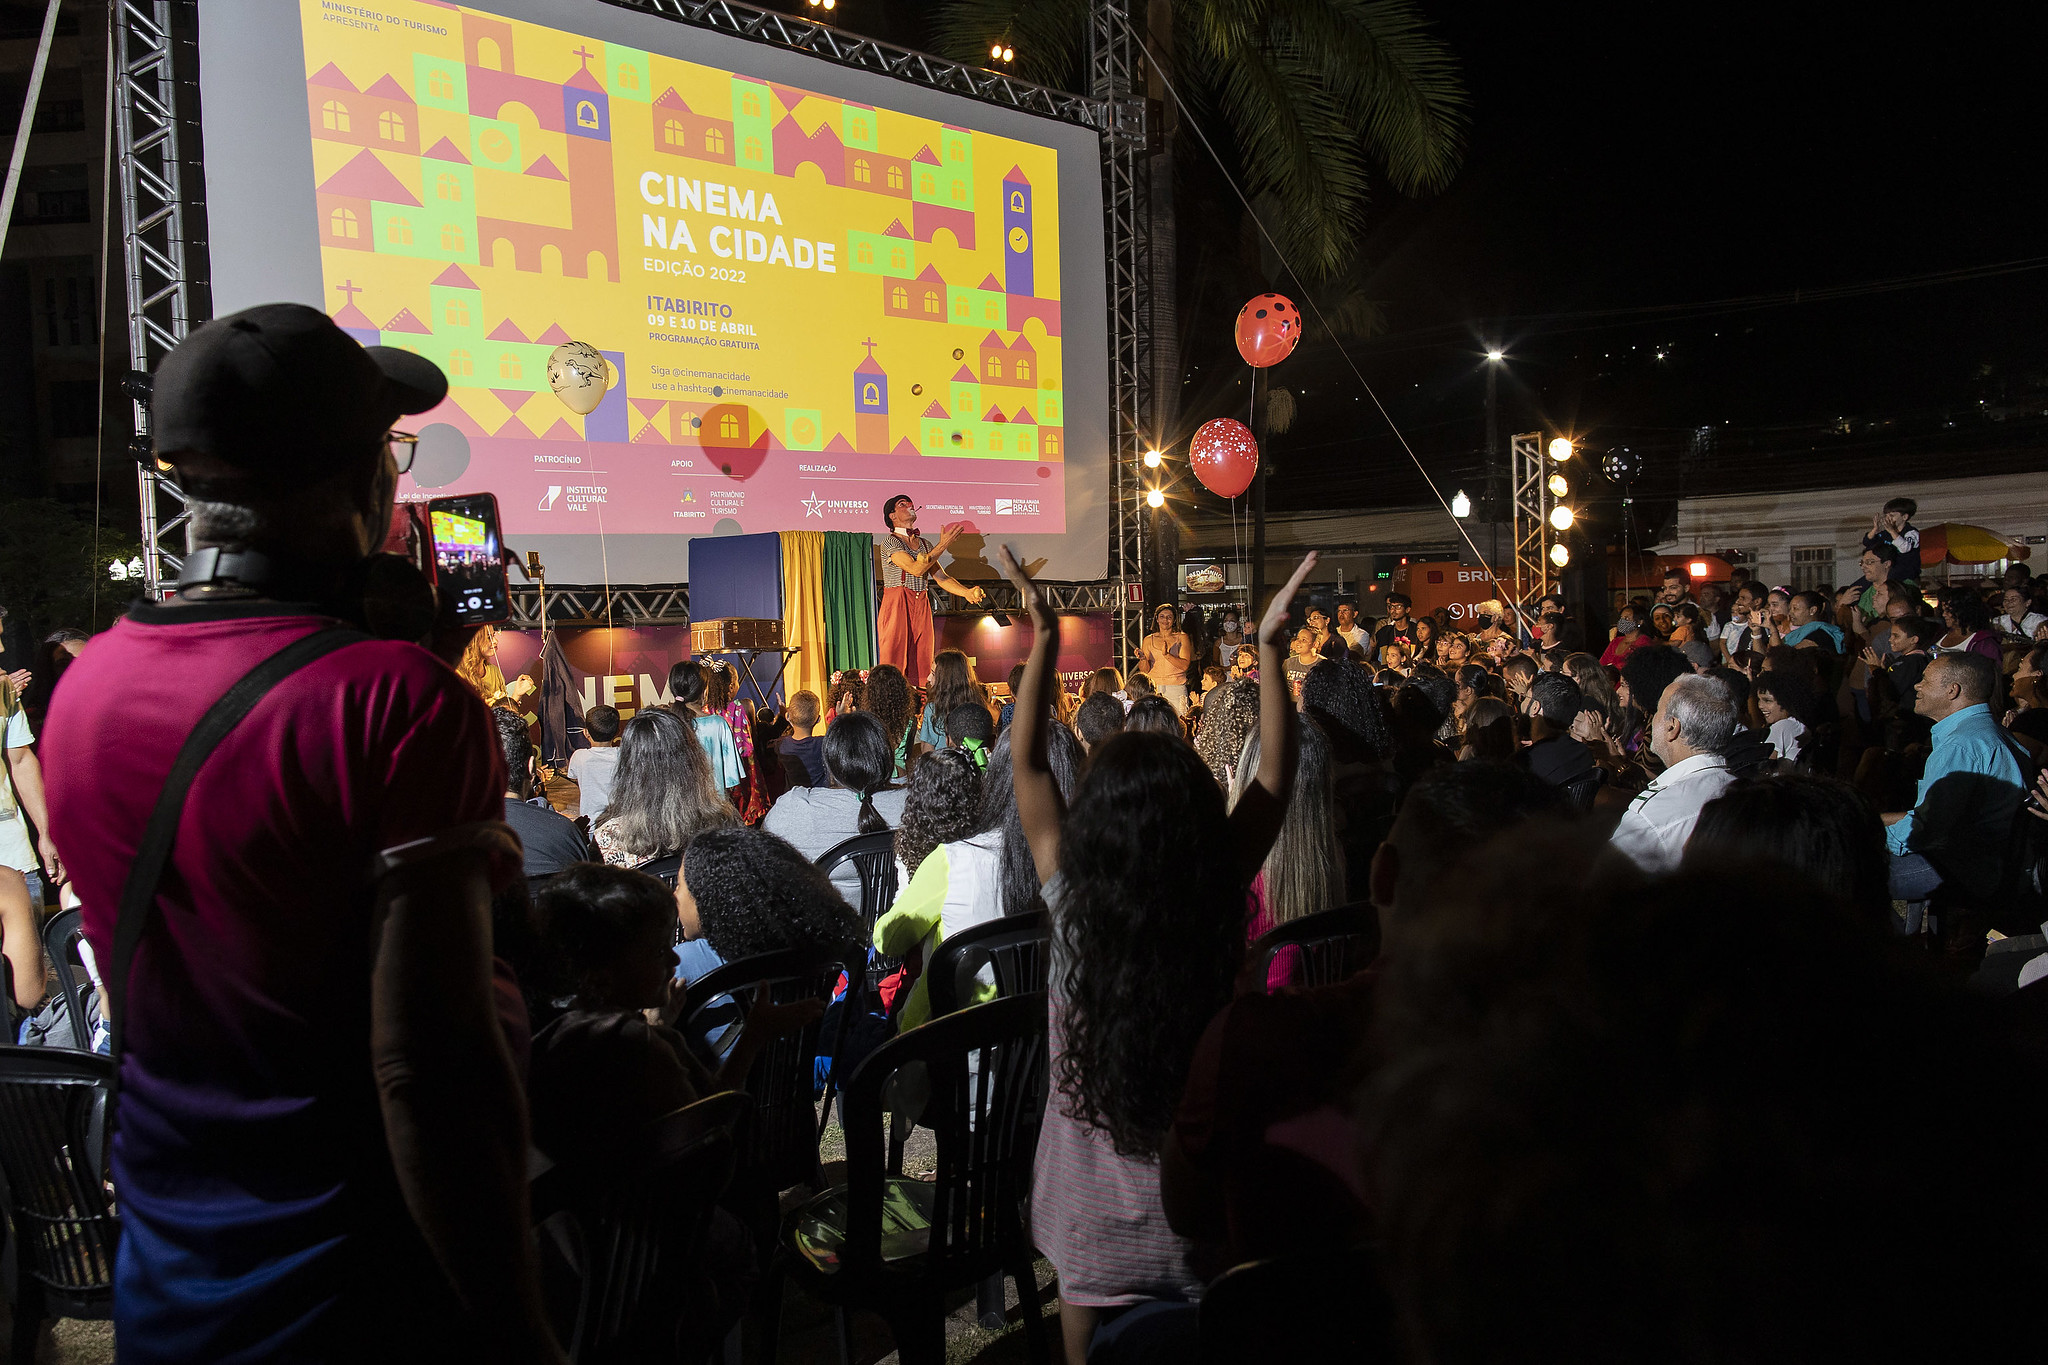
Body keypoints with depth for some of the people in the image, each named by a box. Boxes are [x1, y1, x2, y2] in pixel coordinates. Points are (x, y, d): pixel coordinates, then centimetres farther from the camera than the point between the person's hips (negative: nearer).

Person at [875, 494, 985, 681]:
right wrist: (943, 545, -13)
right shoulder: (889, 542, -4)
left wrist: (967, 592, -3)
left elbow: (940, 576, 13)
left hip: (922, 608, 6)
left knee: (921, 665, 2)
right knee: (894, 661, -9)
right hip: (897, 606, -6)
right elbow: (915, 569, -16)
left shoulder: (925, 544, 17)